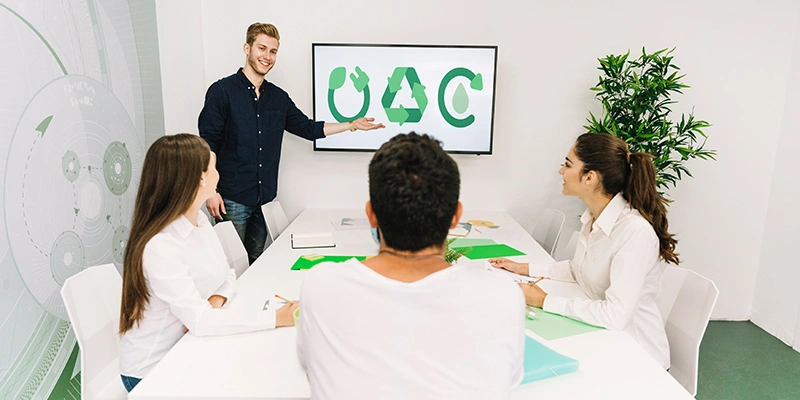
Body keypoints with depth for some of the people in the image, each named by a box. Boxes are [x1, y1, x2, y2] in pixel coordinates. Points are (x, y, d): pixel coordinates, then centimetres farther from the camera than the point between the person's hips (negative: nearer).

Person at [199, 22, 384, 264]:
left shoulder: (278, 98, 10)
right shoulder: (222, 91, -5)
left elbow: (307, 127, 18)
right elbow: (207, 144, -7)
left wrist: (352, 125, 12)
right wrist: (210, 191, -13)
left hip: (265, 199, 5)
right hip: (232, 199, -5)